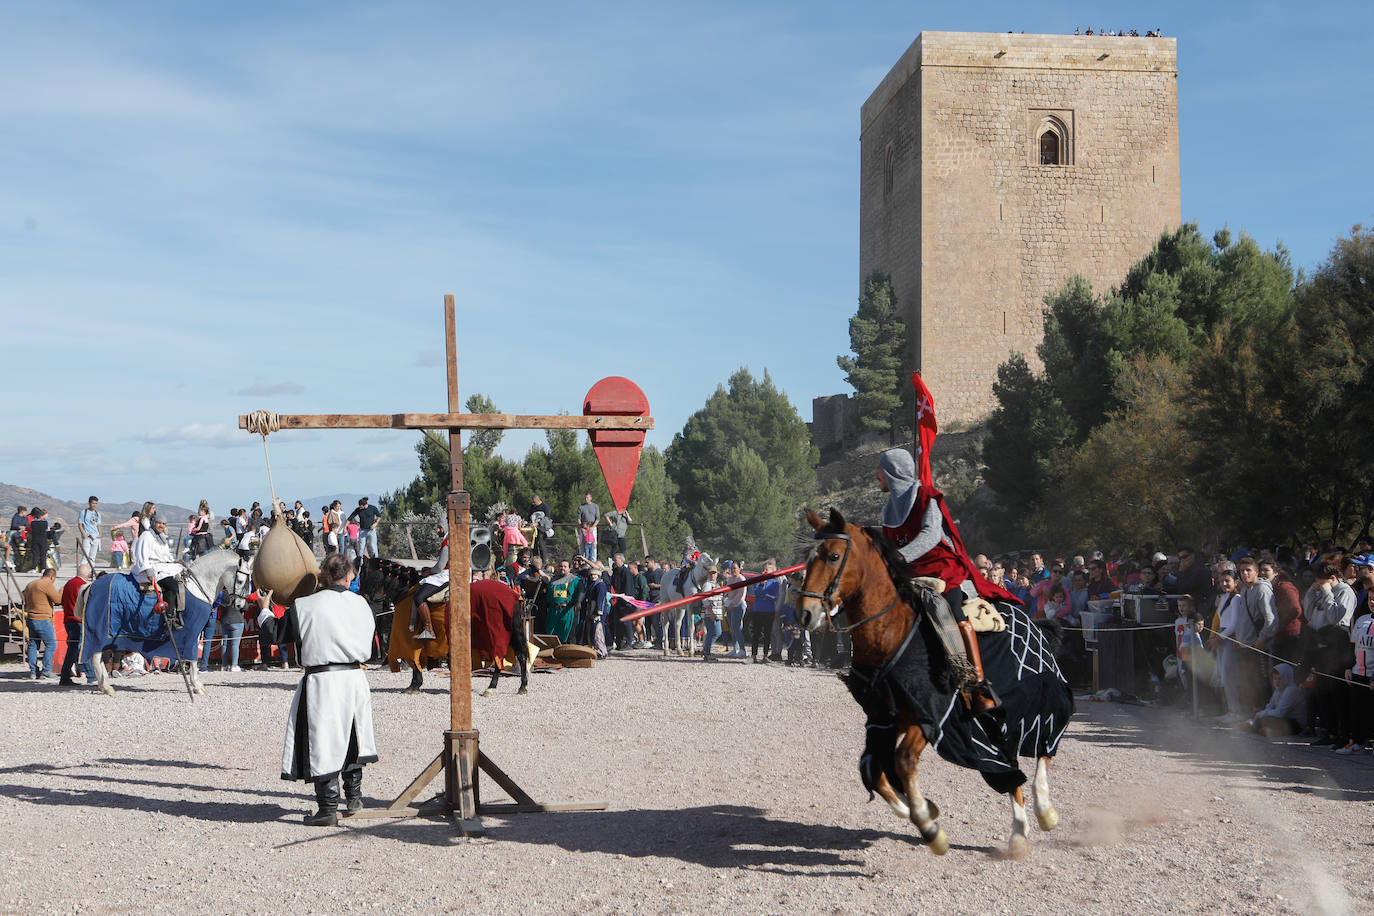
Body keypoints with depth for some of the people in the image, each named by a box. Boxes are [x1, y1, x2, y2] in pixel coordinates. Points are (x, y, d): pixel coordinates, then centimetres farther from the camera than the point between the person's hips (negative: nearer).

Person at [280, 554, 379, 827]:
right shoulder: (360, 603, 3)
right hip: (355, 679, 4)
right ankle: (354, 798, 32)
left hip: (321, 682, -4)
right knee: (352, 739, 21)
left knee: (323, 744, 1)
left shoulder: (305, 606, -9)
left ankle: (328, 809, 2)